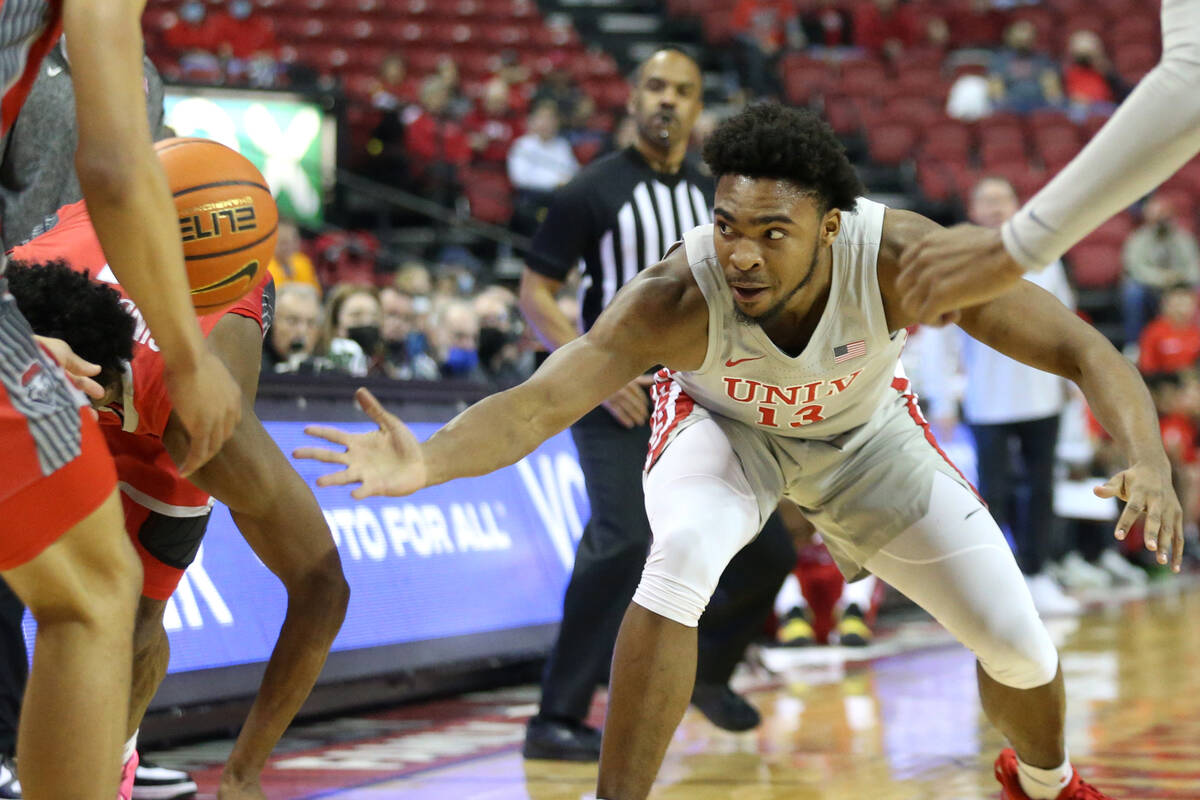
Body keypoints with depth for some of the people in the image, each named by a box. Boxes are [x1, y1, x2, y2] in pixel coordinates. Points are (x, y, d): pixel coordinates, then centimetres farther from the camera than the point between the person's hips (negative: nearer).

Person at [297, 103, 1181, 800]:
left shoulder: (902, 257, -39)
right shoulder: (679, 293, -40)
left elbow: (1083, 350, -35)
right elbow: (536, 404, -46)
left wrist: (1149, 459, -54)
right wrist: (427, 462, -66)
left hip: (865, 430, 2)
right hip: (726, 424, -2)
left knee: (1019, 645, 1)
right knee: (682, 556, -37)